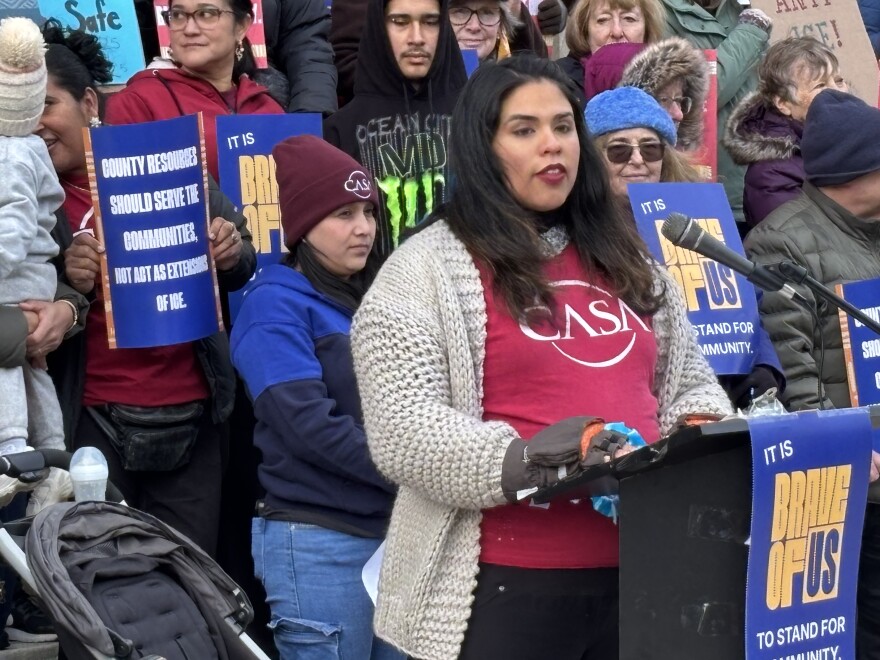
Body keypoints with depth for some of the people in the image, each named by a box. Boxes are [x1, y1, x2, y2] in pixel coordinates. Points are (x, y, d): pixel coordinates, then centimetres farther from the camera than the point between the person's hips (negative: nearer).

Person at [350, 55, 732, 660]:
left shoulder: (626, 257, 16)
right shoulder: (424, 270, -3)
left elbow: (691, 387, 22)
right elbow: (404, 434, -13)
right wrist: (519, 462, -26)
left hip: (642, 571, 6)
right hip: (510, 587, -5)